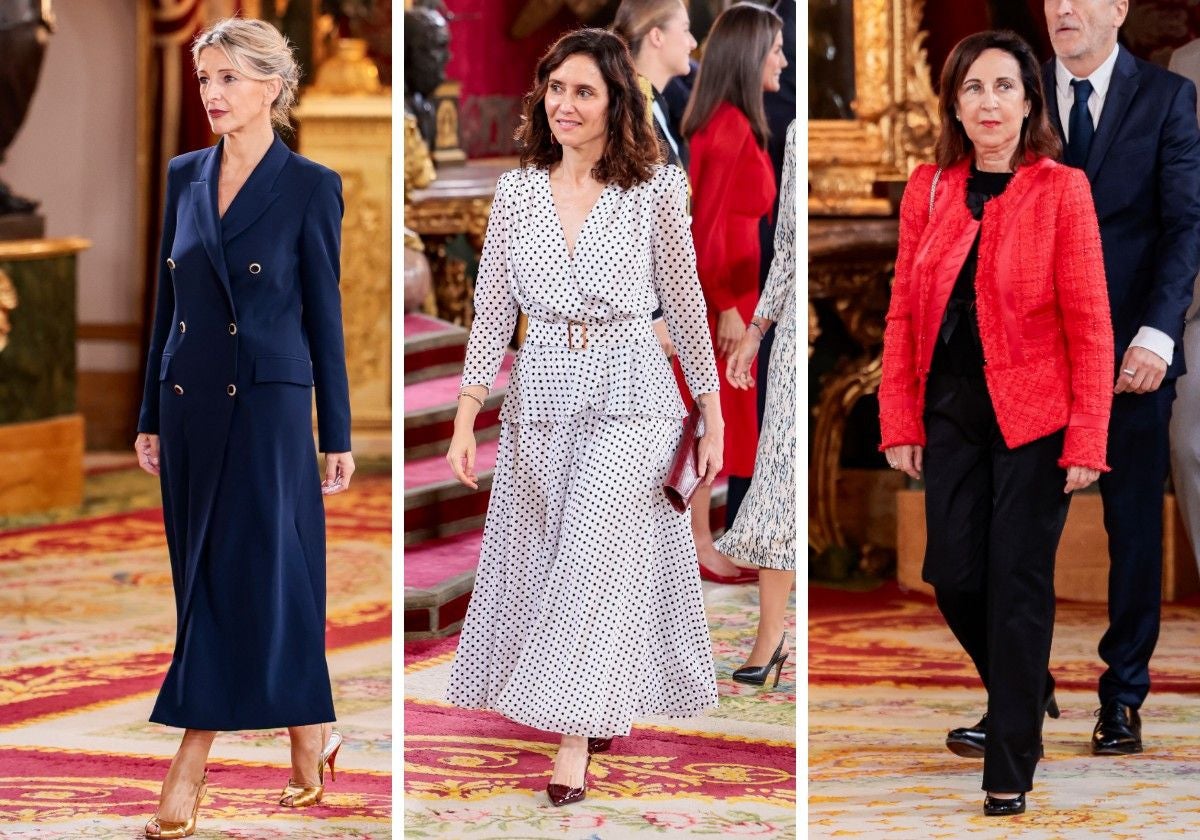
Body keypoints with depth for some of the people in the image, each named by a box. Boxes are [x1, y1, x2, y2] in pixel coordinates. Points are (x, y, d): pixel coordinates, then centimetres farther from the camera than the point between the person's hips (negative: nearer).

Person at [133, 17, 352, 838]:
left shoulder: (309, 186, -6)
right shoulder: (185, 176, 9)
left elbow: (325, 314, -4)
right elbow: (168, 302, 13)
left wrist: (337, 436, -3)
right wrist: (151, 416, 12)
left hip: (267, 406, -6)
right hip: (191, 402, 6)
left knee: (244, 574, -6)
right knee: (204, 576, 9)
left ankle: (188, 771, -7)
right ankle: (312, 732, 23)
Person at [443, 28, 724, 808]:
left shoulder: (655, 190, -5)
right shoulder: (517, 191, 3)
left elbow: (686, 304, 1)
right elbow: (493, 309, 5)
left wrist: (713, 416, 3)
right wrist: (466, 420, 0)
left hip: (629, 396, -3)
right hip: (542, 393, 4)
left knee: (598, 555, -9)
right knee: (545, 558, 8)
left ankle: (575, 738, -6)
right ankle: (596, 710, 26)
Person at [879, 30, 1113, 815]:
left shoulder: (1062, 191, -8)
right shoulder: (928, 190, 3)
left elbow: (1089, 323, -9)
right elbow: (904, 314, 5)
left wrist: (1087, 441, -13)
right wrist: (901, 421, 1)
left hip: (1033, 417, -4)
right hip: (953, 413, 4)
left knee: (1018, 585, -1)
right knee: (953, 574, 6)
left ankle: (1010, 769, 9)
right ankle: (1025, 694, 35)